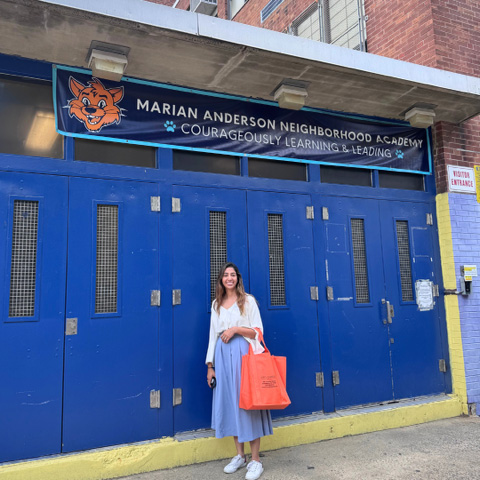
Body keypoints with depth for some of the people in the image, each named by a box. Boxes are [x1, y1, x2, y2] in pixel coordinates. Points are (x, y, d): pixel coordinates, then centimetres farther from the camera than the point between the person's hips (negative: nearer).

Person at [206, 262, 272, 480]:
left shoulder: (248, 300, 2)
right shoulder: (216, 304, 14)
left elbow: (257, 331, -1)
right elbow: (213, 335, 13)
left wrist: (236, 329, -15)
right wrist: (210, 365, 10)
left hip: (243, 354, -4)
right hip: (222, 356, 4)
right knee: (229, 403, 7)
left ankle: (255, 461, 6)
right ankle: (239, 456, 21)